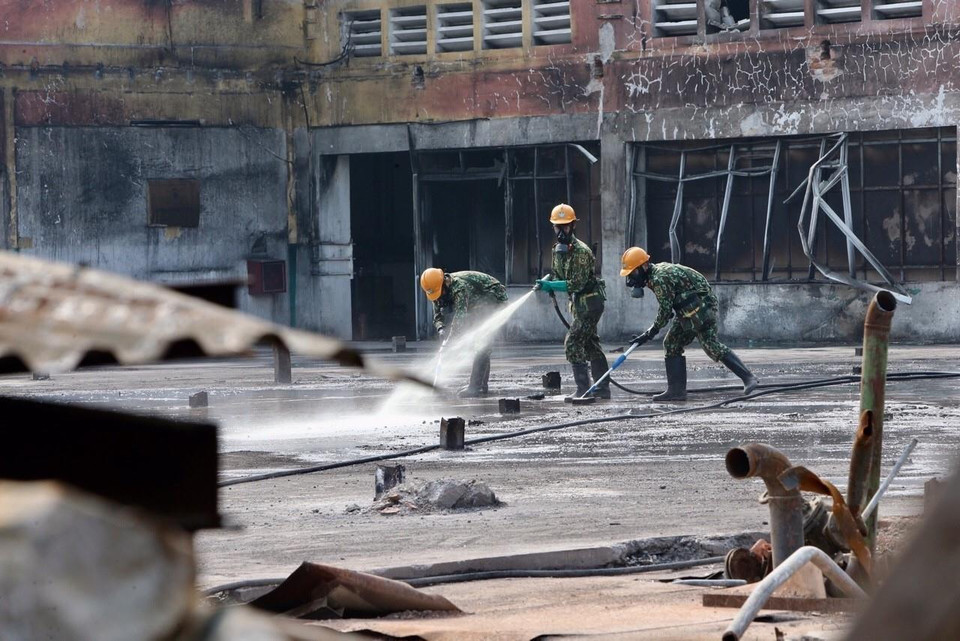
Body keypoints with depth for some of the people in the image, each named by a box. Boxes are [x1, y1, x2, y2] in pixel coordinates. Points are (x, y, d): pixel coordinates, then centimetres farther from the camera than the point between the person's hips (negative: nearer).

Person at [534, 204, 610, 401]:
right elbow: (555, 273, 16)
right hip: (579, 303, 10)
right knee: (591, 344, 13)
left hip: (590, 301, -10)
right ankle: (603, 389, 19)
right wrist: (544, 282, -6)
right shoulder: (558, 249, 7)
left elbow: (576, 284, -24)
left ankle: (583, 390, -13)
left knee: (573, 343, -13)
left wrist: (550, 285, -25)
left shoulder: (580, 251, -21)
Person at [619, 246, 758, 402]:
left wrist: (648, 335, -12)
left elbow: (665, 311, -19)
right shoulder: (658, 271, 12)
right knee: (672, 345, 9)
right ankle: (676, 390, 8)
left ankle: (749, 379, -14)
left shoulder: (659, 279, -20)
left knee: (712, 346, -15)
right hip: (689, 312, 10)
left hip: (702, 307, -10)